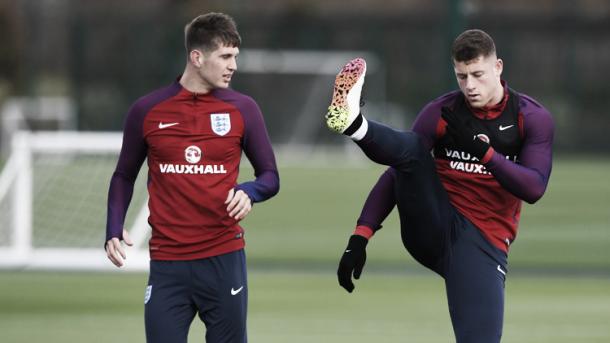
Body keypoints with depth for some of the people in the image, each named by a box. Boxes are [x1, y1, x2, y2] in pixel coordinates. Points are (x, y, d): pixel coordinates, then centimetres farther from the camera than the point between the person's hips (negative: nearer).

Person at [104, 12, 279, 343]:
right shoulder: (147, 111, 1)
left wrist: (249, 191, -14)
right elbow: (124, 177, 12)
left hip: (224, 260, 0)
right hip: (167, 265, 0)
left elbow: (270, 177, 9)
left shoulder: (242, 109, 2)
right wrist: (114, 230, -2)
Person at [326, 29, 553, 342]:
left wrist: (485, 152, -24)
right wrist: (360, 237, -12)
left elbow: (534, 188, -10)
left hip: (482, 243, -1)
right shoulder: (441, 112, 2)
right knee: (411, 148, -23)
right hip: (431, 229, 1)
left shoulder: (532, 117, 1)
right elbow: (397, 174, -1)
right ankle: (351, 122, -52)